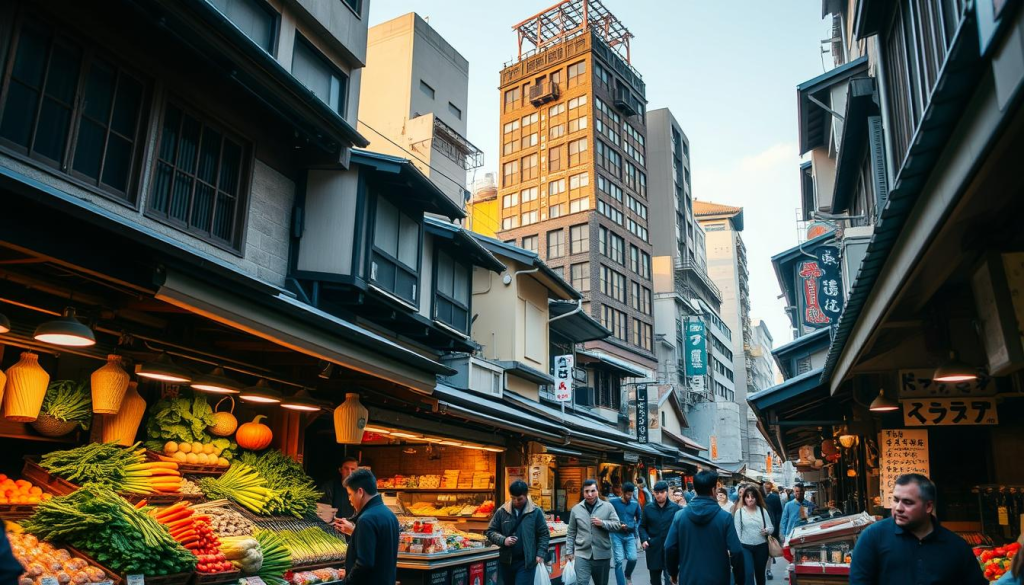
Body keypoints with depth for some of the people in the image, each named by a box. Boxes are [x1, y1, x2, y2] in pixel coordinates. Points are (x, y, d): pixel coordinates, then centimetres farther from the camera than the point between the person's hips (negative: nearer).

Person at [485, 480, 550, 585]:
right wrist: (503, 540, -12)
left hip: (526, 562, -3)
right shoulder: (502, 511, 1)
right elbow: (490, 531, 6)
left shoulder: (536, 512, -3)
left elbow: (544, 534, 2)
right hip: (506, 561, 3)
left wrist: (541, 554, -10)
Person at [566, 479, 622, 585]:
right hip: (582, 554, -1)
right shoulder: (576, 509, 3)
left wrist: (602, 523, -17)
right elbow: (571, 533, 7)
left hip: (602, 554, 1)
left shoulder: (607, 507, 0)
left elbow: (617, 525, -2)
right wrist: (569, 551, 3)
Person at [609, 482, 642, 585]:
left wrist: (636, 527, 0)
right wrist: (617, 525, -14)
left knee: (633, 558, -11)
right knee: (619, 561, -7)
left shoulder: (635, 504, 4)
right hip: (617, 535, -2)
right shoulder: (613, 502, -6)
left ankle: (628, 575, 22)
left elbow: (639, 519, 19)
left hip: (630, 535, 2)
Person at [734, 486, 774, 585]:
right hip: (745, 547, -2)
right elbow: (737, 531, -3)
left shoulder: (762, 510, 5)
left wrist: (767, 530, -17)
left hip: (761, 546, 2)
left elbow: (771, 527, 6)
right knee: (748, 573, -10)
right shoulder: (739, 512, -2)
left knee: (760, 573, 13)